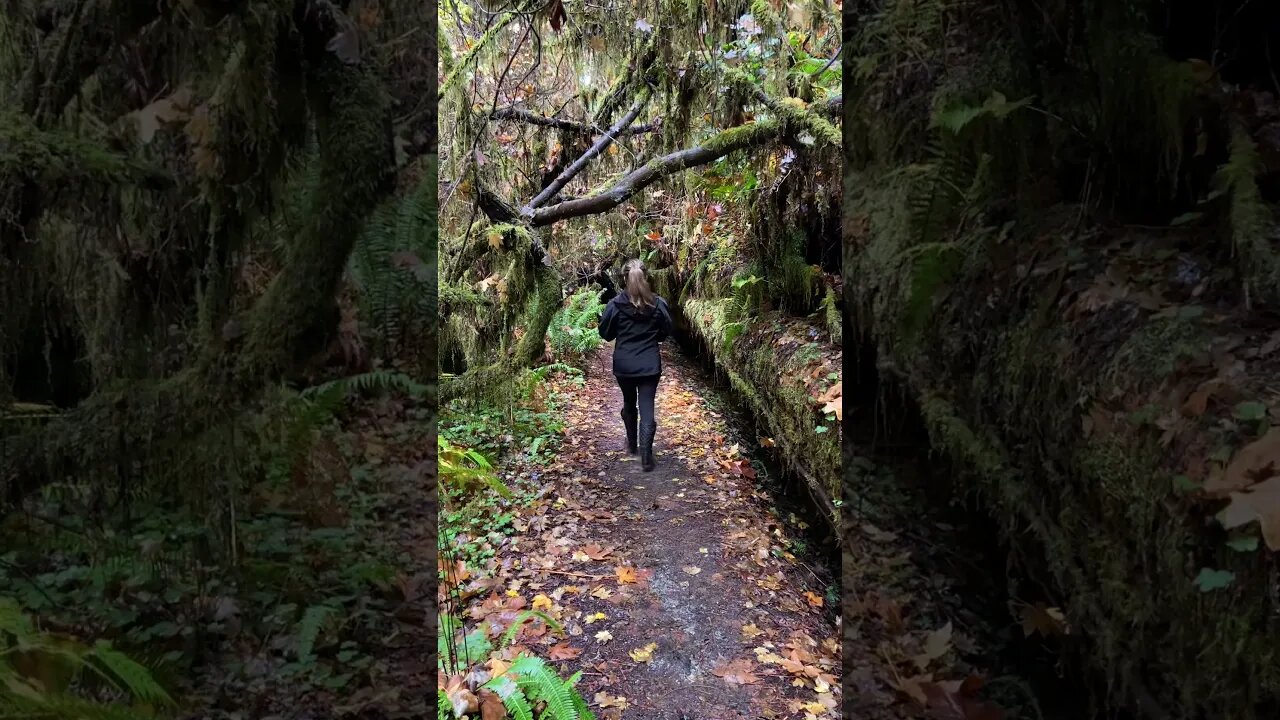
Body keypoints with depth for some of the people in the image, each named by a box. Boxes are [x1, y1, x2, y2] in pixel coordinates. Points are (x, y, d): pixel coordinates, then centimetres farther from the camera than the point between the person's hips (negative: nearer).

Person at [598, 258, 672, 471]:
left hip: (623, 364, 1)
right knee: (647, 407, -1)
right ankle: (646, 455, -10)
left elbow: (605, 333, 0)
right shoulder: (658, 304, -6)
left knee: (629, 404, 21)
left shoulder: (615, 305, -10)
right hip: (650, 365, 0)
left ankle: (632, 444, 35)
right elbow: (666, 332, 6)